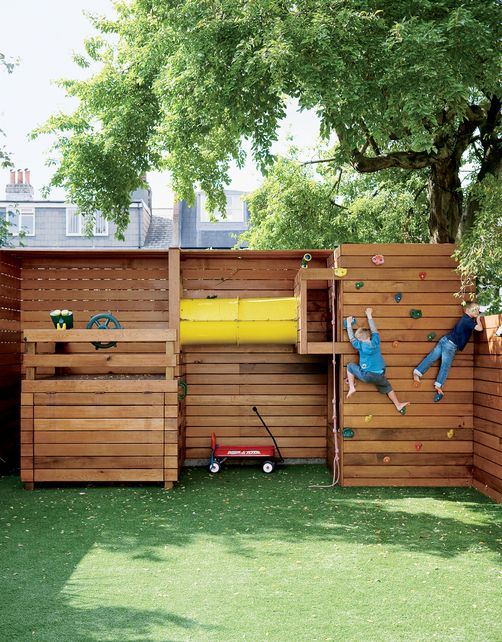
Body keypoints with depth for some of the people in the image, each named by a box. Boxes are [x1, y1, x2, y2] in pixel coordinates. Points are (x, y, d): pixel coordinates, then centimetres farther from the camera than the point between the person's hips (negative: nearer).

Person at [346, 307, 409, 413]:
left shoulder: (360, 346, -8)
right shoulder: (375, 341, -4)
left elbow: (352, 337, 6)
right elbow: (374, 330, 10)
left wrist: (349, 324, 18)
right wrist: (369, 316, 20)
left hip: (365, 375, -2)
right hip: (379, 376, 2)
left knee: (350, 366, 20)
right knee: (387, 387, 28)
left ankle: (351, 387, 9)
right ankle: (398, 405, 28)